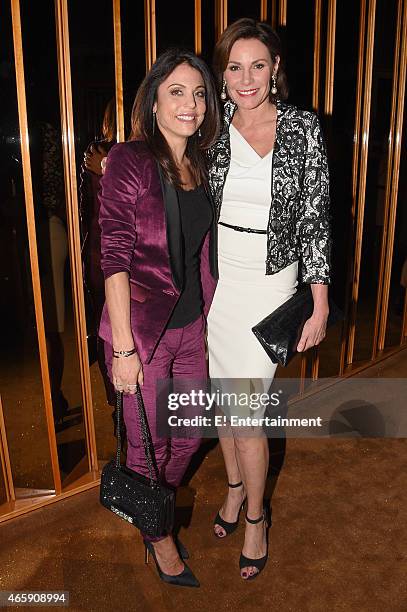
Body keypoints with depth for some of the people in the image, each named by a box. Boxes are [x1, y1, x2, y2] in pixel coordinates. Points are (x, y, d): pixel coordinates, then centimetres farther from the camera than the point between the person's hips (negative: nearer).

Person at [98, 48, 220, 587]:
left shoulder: (201, 166, 7)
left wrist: (209, 318, 10)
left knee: (190, 434, 19)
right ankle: (157, 537, 39)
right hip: (142, 330, -6)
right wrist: (123, 347, -18)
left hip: (192, 327, 7)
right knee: (149, 444, 11)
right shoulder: (129, 161, -13)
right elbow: (115, 256, -17)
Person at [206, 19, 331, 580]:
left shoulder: (303, 128, -3)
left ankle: (256, 515, 25)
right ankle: (236, 485, 40)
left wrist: (320, 303, -7)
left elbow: (315, 218, -4)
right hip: (213, 278, 3)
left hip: (269, 281, -3)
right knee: (222, 394, 14)